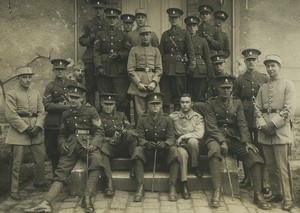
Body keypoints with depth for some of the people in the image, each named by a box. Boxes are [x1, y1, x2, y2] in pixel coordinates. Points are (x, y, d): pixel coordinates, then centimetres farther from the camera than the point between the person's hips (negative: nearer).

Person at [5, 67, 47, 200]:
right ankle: (14, 190, 12)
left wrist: (37, 126, -7)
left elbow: (41, 112, 9)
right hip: (18, 133, -5)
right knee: (16, 163, 0)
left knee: (41, 159, 10)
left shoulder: (36, 93, 12)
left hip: (36, 132, 5)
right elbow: (11, 115, -10)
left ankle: (39, 182, 32)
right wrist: (26, 128, -14)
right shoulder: (11, 94, -3)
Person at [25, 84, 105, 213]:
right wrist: (62, 143, 3)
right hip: (71, 146, 4)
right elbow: (62, 134, 26)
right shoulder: (66, 114, 18)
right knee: (61, 172, -12)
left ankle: (87, 199, -31)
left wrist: (93, 145, -16)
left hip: (87, 143, -4)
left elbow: (99, 131, 2)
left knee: (96, 159, -34)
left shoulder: (91, 111, 5)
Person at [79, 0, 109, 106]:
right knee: (90, 86, -1)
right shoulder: (88, 24, 11)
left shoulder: (109, 24, 12)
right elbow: (81, 41, 8)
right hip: (90, 60, 0)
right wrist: (91, 39, -9)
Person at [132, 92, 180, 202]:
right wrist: (146, 143, -29)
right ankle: (140, 187, -28)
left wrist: (165, 144, -28)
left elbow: (171, 137, -4)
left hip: (164, 150, 0)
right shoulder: (142, 120, 3)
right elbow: (140, 138, -5)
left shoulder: (167, 119, 3)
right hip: (148, 151, 0)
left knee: (174, 150, -30)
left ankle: (172, 187, -27)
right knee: (137, 150, -30)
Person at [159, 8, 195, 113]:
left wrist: (192, 61, -16)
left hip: (180, 67, -2)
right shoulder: (165, 34, 15)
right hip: (166, 67, 3)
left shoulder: (185, 33, 6)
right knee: (165, 93, -1)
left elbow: (190, 49, -2)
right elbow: (161, 52, 12)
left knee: (179, 93, 1)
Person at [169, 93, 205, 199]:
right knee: (183, 154, -35)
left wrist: (183, 137, -15)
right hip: (179, 146, 0)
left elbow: (200, 134, -12)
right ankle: (184, 186, -29)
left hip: (193, 146, 0)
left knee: (192, 141, -35)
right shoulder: (173, 116, 7)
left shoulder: (198, 117, 3)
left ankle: (195, 167, -9)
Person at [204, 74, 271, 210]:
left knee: (253, 154, -20)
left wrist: (247, 142, -12)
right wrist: (222, 141, -21)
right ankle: (216, 192, -36)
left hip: (234, 138, 3)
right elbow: (211, 126, -6)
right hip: (216, 138, -3)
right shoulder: (210, 104, 3)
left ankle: (258, 194, -14)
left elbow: (242, 124, 4)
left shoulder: (237, 103, 13)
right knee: (214, 151, -37)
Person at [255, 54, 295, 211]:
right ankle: (276, 194, 22)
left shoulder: (288, 85, 2)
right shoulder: (263, 87, 16)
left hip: (281, 131, -4)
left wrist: (273, 124, -15)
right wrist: (262, 125, -6)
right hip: (264, 132, 5)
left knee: (282, 167, -4)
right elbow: (257, 108, 10)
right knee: (270, 166, 9)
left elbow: (289, 110, -8)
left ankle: (288, 199, 5)